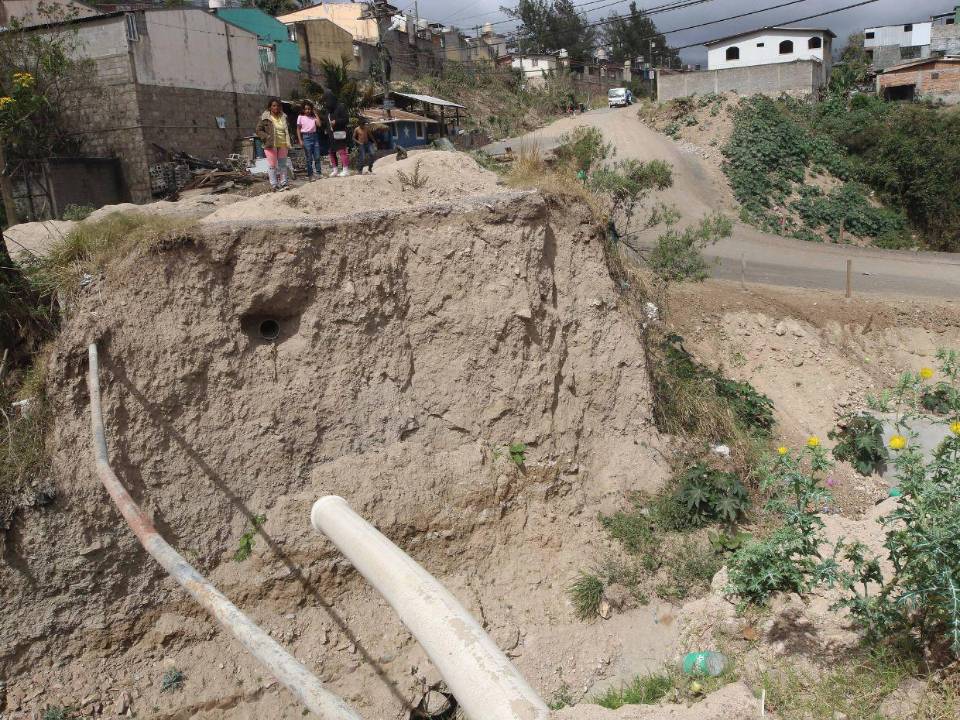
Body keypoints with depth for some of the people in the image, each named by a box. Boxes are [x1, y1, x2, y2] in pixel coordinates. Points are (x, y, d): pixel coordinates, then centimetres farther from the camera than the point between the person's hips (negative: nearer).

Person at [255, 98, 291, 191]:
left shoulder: (283, 117, 11)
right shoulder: (265, 118, -3)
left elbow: (287, 130, 22)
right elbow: (259, 130, -2)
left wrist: (288, 143, 10)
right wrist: (267, 137, -15)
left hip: (283, 145, 5)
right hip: (271, 145, -5)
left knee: (282, 165, 9)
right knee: (272, 166, -2)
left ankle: (283, 183, 16)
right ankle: (274, 185, 0)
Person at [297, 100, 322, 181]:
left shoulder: (313, 117, 8)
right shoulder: (301, 117, 0)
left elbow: (319, 124, -7)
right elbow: (298, 129, 2)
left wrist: (316, 114, -2)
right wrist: (300, 140, -6)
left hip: (315, 136, 3)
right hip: (306, 137, -3)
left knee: (317, 157, 4)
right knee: (309, 158, -1)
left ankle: (318, 174, 12)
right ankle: (310, 176, 5)